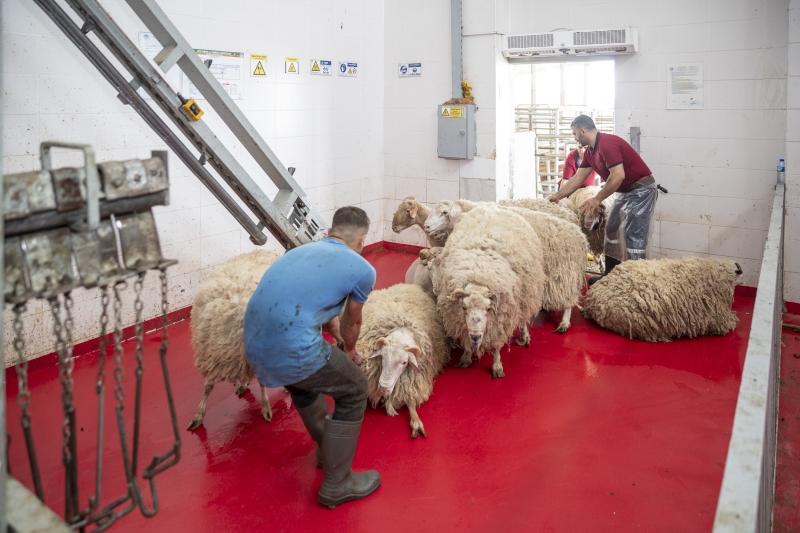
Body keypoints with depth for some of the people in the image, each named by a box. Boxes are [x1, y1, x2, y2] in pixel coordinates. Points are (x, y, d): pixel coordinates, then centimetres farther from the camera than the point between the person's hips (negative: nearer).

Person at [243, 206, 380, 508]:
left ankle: (328, 446, 52)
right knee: (354, 390, 17)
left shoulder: (301, 251, 20)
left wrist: (334, 330, 54)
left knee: (304, 378, 35)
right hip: (292, 353, -7)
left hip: (253, 347, 7)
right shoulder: (362, 270, 2)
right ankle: (336, 484, 23)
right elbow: (351, 324, 20)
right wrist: (350, 350, 42)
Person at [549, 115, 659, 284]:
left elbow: (618, 176, -28)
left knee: (633, 236, -11)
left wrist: (597, 199, -22)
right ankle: (610, 276, 20)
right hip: (625, 192, 10)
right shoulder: (590, 152, 8)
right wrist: (558, 196, 13)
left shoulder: (607, 143, -22)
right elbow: (578, 178, 14)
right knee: (612, 231, 13)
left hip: (641, 190, -10)